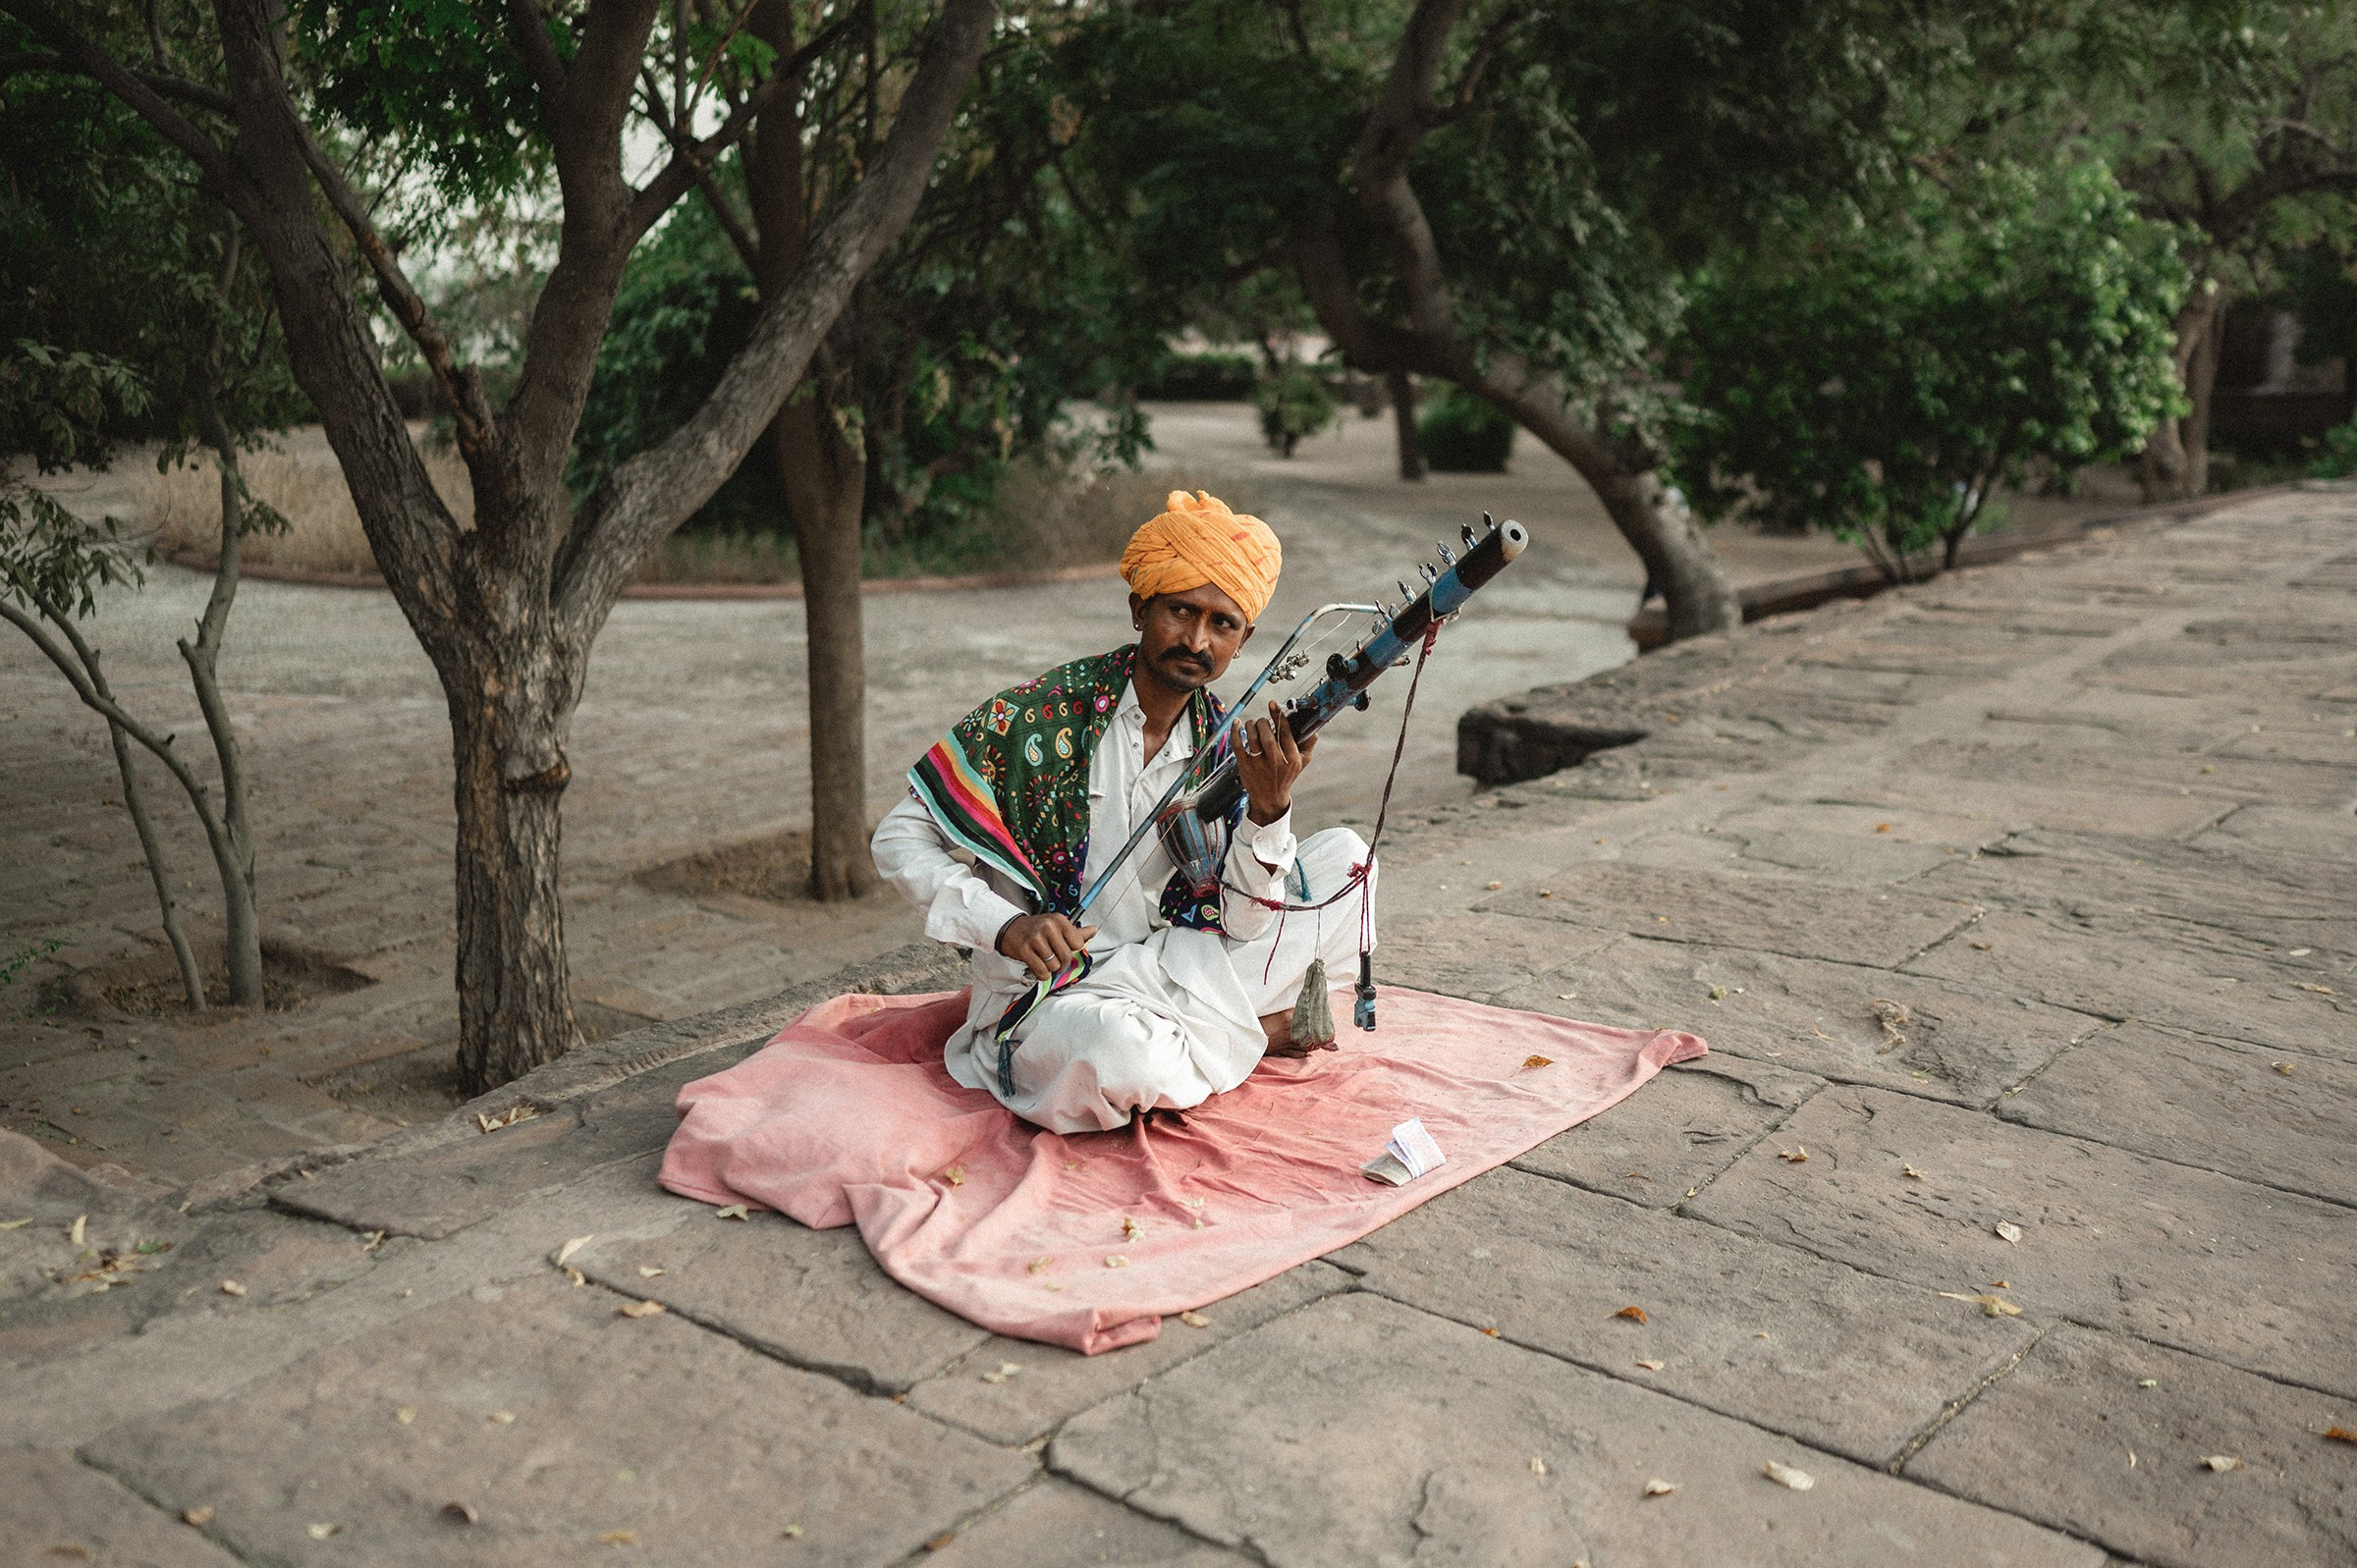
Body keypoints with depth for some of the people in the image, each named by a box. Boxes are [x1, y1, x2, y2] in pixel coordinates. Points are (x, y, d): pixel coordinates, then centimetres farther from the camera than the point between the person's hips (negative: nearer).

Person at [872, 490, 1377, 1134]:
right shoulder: (1039, 715, -14)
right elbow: (899, 839, -10)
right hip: (1046, 994, -5)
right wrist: (1005, 925, -25)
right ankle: (1258, 1035, -7)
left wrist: (1268, 808, -23)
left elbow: (1240, 926, -6)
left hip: (1163, 972, 5)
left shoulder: (1227, 745, 1)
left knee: (1344, 855, -2)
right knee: (1120, 1057, -41)